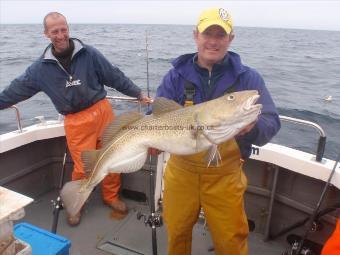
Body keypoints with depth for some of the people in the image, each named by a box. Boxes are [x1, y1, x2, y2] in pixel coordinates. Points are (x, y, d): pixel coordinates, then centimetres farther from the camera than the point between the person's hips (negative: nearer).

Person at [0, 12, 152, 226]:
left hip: (102, 110, 1)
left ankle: (111, 196, 31)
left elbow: (115, 76, 2)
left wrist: (139, 94, 2)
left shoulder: (89, 54, -1)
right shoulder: (41, 67, 4)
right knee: (82, 167, 1)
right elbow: (18, 88, 13)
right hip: (75, 121, 0)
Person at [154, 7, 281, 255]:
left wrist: (252, 127, -34)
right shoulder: (177, 75, -2)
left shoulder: (248, 77, -5)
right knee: (176, 232, 21)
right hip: (181, 170, 2)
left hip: (225, 175, -1)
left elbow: (271, 123, -12)